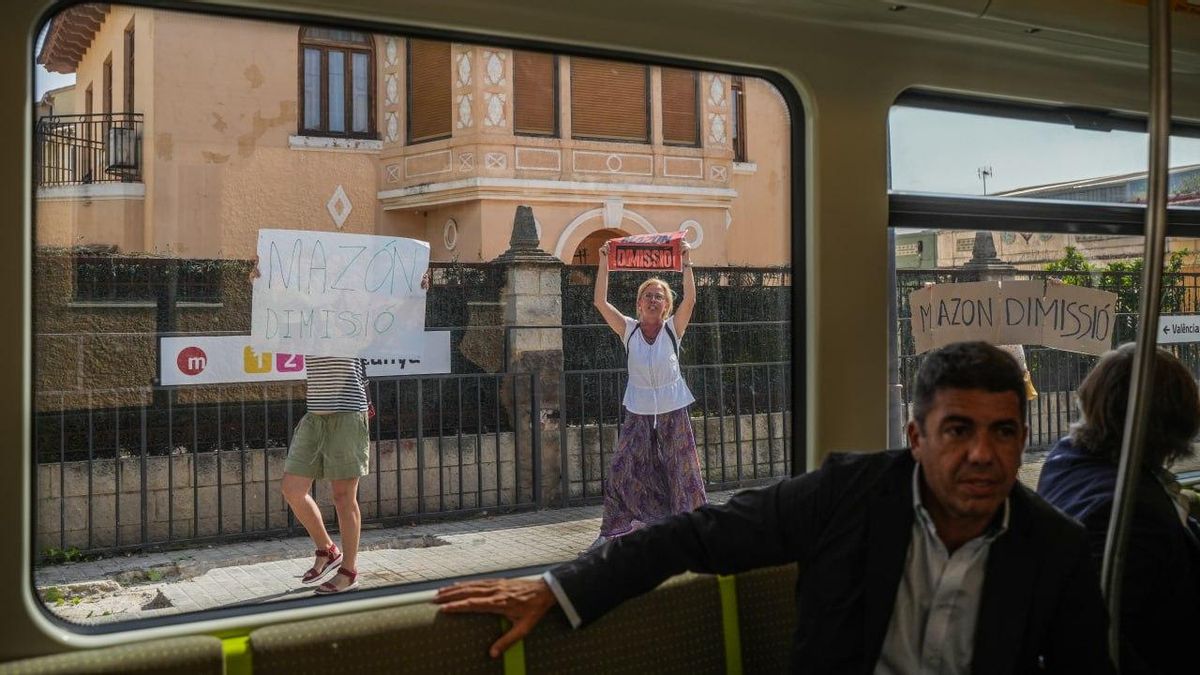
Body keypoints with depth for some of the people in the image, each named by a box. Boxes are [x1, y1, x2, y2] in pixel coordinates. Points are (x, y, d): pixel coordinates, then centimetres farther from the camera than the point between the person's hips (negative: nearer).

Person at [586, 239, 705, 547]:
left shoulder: (673, 329, -3)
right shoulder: (628, 330, -1)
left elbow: (690, 299, -19)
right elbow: (601, 302, -11)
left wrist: (686, 262, -23)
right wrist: (604, 263, -15)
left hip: (673, 412, -1)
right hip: (638, 413, 1)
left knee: (680, 474, 5)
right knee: (623, 473, 0)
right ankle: (612, 531, 13)